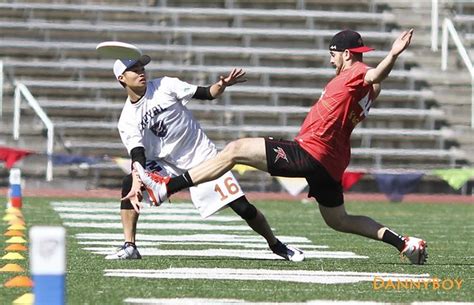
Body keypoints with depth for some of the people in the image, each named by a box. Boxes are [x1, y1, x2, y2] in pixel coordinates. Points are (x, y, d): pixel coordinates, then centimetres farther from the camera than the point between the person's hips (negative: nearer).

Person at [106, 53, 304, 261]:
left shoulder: (164, 86, -8)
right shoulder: (127, 120, -7)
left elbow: (207, 94, -8)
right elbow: (137, 156, -18)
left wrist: (222, 85, -31)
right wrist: (136, 185, -36)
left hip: (203, 156, -2)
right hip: (168, 164, 2)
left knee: (242, 207, -8)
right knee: (129, 184, -20)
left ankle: (275, 244, 14)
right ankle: (129, 247, -14)